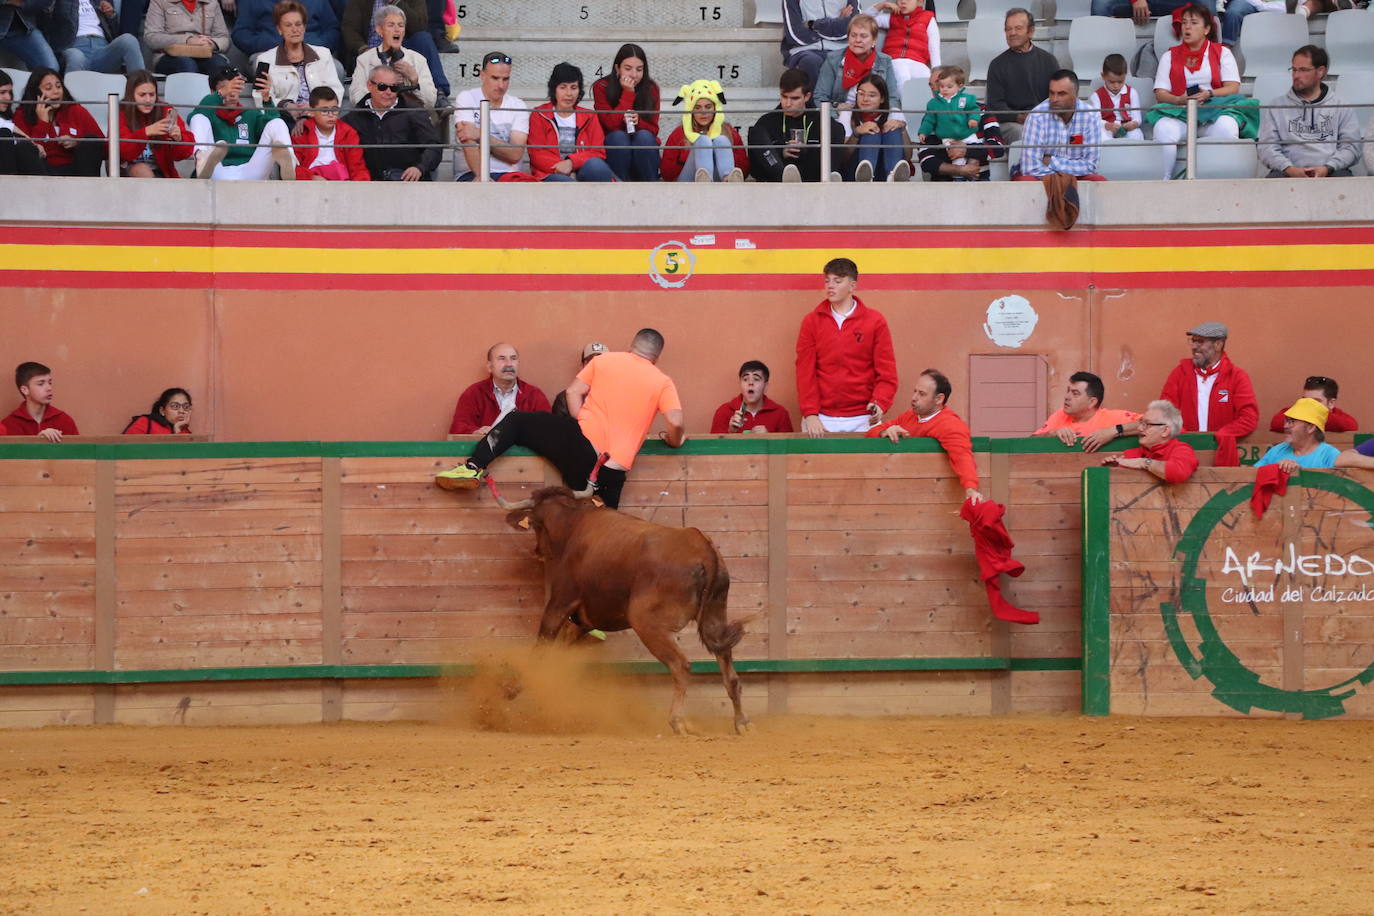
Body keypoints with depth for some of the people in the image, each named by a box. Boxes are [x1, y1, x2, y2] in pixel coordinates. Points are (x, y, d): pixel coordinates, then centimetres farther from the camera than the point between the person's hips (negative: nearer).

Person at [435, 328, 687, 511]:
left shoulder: (604, 361, 13)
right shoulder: (663, 383, 9)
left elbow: (573, 391, 8)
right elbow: (676, 423, -4)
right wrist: (674, 440, 17)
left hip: (581, 446, -1)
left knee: (515, 421, 14)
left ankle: (474, 468, -3)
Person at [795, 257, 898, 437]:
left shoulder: (875, 321, 3)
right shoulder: (812, 321, 6)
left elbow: (886, 372, 1)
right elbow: (805, 371, 1)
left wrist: (880, 404, -16)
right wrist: (810, 414, -9)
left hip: (862, 420, -1)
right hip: (822, 419, 1)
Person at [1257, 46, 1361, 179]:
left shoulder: (1341, 107, 18)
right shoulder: (1276, 107, 19)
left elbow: (1351, 147, 9)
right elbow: (1266, 148, 9)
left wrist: (1328, 168, -11)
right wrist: (1289, 168, -11)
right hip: (1289, 172, 0)